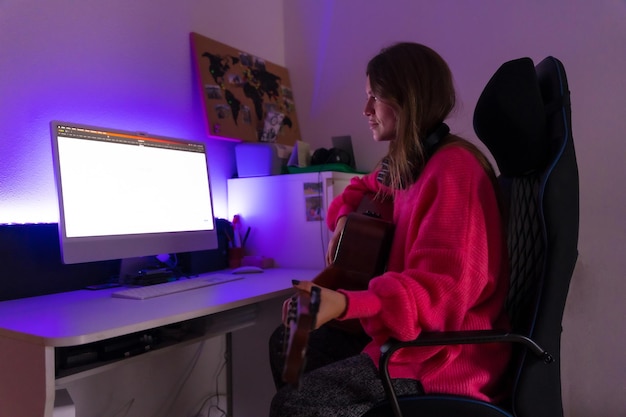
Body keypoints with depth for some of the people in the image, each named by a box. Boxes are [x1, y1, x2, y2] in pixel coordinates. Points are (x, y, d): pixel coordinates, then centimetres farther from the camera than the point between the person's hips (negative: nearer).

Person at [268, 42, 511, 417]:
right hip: (401, 333, 9)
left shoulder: (453, 170, -21)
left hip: (446, 358, -9)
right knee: (287, 344, 12)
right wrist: (345, 220, 7)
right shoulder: (405, 165, 9)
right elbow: (362, 189, 30)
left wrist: (344, 304, -41)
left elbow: (441, 289, -28)